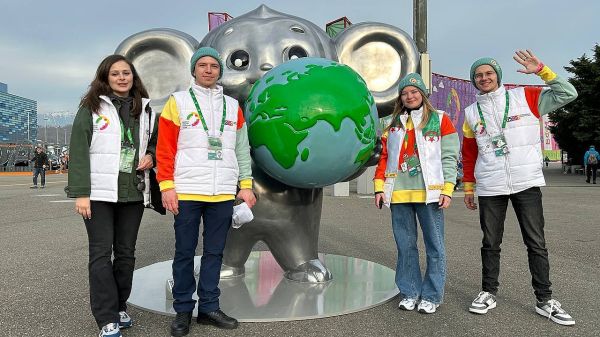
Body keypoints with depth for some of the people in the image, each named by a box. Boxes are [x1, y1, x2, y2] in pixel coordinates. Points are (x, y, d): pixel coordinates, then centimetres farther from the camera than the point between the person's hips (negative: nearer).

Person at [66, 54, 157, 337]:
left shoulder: (144, 109, 13)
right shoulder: (91, 108, 1)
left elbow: (156, 141, 24)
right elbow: (78, 152, -5)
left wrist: (150, 156, -1)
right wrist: (80, 193, -12)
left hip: (133, 193, 4)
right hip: (100, 193, -3)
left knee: (126, 252, 9)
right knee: (101, 253, -2)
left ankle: (120, 307, 24)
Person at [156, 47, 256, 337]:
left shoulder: (232, 106, 14)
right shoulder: (178, 101, 4)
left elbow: (242, 149, 14)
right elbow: (165, 147, -1)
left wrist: (245, 185, 9)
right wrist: (166, 185, -8)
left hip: (223, 193, 3)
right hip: (187, 192, -3)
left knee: (214, 252, 9)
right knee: (184, 252, 5)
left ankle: (209, 307, 21)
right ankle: (183, 310, 18)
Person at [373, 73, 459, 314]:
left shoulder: (440, 120, 6)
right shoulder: (393, 124, 16)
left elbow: (449, 157, 1)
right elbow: (384, 157, 13)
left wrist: (447, 190, -7)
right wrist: (379, 188, 5)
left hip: (429, 193, -3)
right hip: (398, 194, 3)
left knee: (434, 246, 2)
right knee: (405, 245, 9)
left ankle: (432, 295, 14)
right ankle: (410, 292, 22)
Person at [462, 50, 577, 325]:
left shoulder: (524, 97, 4)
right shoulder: (472, 113, 9)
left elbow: (566, 94, -1)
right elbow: (469, 154, 14)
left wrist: (541, 71, -11)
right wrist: (468, 187, 13)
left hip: (527, 183, -1)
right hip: (490, 188, 2)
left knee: (536, 243, 5)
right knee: (490, 243, 9)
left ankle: (544, 300, 16)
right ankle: (488, 293, 22)